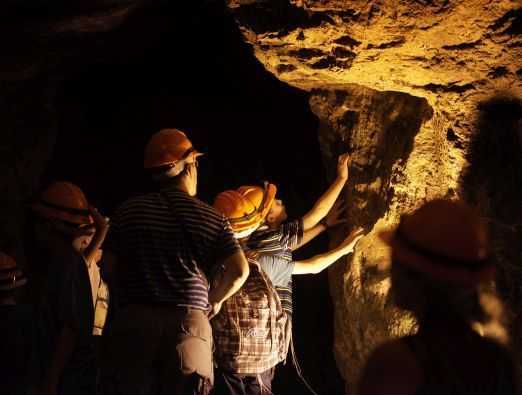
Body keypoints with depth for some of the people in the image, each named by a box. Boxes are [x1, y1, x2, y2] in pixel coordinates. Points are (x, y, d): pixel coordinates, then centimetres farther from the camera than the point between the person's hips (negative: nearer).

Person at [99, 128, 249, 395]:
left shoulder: (128, 211, 8)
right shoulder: (211, 218, 6)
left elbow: (108, 266, 4)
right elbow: (240, 271, -1)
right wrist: (215, 300, 15)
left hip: (134, 321, 1)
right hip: (189, 322, 0)